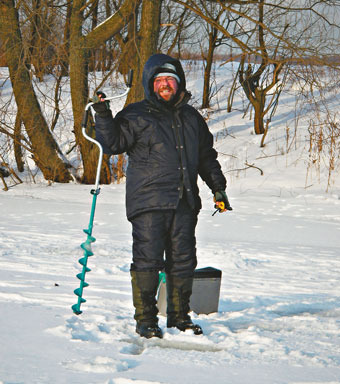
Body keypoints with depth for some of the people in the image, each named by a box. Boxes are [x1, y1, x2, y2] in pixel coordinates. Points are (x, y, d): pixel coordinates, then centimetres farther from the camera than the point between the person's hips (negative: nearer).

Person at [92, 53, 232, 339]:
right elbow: (113, 143, -2)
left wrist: (218, 187, 21)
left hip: (184, 203, 5)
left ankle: (179, 315, 19)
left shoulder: (191, 117, 17)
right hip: (148, 201, -5)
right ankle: (145, 319, 0)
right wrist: (103, 117, -15)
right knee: (147, 260, -7)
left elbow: (207, 157, 25)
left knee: (183, 261, 8)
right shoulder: (137, 115, 3)